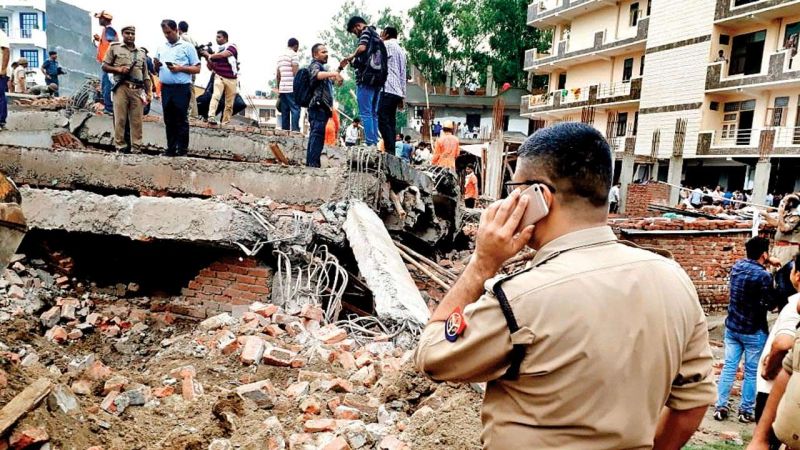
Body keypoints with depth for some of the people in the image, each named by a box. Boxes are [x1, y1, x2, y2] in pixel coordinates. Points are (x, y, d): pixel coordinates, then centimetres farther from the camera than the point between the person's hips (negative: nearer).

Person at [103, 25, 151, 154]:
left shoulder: (142, 53, 21)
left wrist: (149, 92, 11)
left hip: (138, 90, 3)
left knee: (137, 121, -1)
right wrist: (118, 69, -9)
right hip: (121, 87, -2)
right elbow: (105, 66, 10)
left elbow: (146, 75, 20)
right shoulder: (114, 48, 12)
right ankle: (120, 147, -1)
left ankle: (136, 148, 1)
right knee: (120, 119, -5)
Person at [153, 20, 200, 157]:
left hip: (182, 88, -5)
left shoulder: (187, 47, 2)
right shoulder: (161, 48, 17)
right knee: (169, 120, 8)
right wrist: (156, 65, 0)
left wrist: (180, 68, -14)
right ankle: (171, 149, 15)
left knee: (181, 121, -3)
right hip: (166, 88, 5)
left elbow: (197, 69, -3)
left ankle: (182, 150, 1)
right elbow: (156, 70, 22)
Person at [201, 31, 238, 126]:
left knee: (229, 104, 2)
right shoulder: (216, 51, 13)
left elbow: (222, 55, -19)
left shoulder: (231, 47, 1)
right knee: (216, 96, -24)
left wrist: (209, 55, -7)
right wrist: (207, 59, -1)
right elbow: (211, 68, 16)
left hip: (231, 79, -2)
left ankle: (225, 123, 10)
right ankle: (211, 117, -36)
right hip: (219, 77, 2)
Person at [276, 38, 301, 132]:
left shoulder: (281, 56, 20)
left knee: (285, 111, 8)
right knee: (295, 109, -9)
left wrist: (279, 90, 24)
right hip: (292, 88, -8)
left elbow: (278, 75, 21)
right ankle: (295, 130, -17)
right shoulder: (294, 55, -4)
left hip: (282, 88, 8)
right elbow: (295, 73, -13)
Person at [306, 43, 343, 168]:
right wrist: (333, 73, -41)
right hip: (318, 106, -10)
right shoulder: (315, 65, -2)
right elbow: (316, 75, -25)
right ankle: (314, 163, -22)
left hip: (322, 107, 10)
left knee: (315, 135, 8)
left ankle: (310, 162, 10)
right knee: (317, 134, -17)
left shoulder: (322, 67, 29)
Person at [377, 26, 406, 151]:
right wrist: (402, 95, 22)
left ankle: (390, 150, -21)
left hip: (387, 90, -8)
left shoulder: (388, 45, 2)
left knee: (383, 121, -13)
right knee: (390, 122, 4)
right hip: (397, 91, 8)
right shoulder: (401, 50, 26)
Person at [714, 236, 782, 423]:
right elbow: (770, 304, -15)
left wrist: (768, 261, 23)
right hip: (754, 331, -6)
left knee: (729, 367, 10)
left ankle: (720, 407, 13)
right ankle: (747, 411, 17)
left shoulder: (737, 265, 1)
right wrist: (777, 293, 1)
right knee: (752, 372, 8)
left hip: (732, 327, 6)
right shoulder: (763, 276, -20)